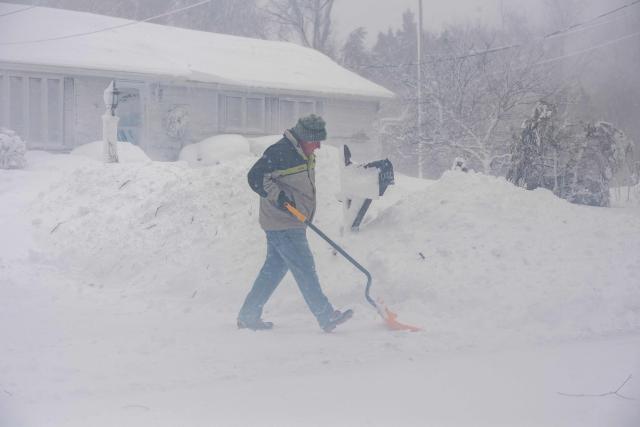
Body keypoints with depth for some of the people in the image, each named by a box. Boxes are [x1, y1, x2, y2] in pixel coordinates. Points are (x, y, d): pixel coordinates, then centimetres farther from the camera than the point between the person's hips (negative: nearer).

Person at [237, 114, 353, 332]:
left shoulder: (305, 154, 14)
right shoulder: (280, 151, -18)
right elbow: (255, 177, -22)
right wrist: (277, 196, -27)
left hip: (292, 224, 10)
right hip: (283, 225, -10)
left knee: (274, 269, 13)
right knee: (305, 269, -9)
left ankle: (248, 316, 18)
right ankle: (326, 317, -9)